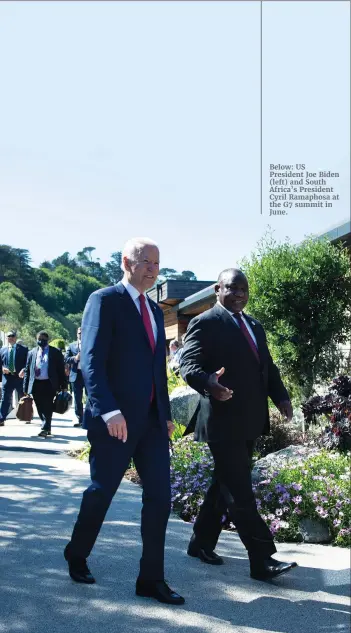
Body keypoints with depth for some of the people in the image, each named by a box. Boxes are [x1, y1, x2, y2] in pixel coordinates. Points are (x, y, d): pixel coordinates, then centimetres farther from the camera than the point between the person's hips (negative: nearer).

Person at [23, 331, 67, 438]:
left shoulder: (55, 352, 1)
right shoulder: (32, 353, 10)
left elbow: (61, 370, 0)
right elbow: (27, 370, 10)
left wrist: (64, 386, -4)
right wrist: (25, 387, 4)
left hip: (49, 384, -4)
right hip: (36, 384, 4)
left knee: (47, 408, -6)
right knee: (40, 408, 9)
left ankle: (45, 429, -5)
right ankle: (47, 428, 21)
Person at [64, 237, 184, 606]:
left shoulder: (155, 311, 17)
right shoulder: (105, 300, -7)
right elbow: (91, 361, -17)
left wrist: (166, 414, 15)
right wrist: (108, 410, -27)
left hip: (152, 419, 7)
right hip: (116, 419, -6)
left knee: (159, 496, 1)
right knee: (101, 492, 8)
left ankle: (151, 579, 10)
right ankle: (77, 556, 32)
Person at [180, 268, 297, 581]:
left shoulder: (254, 326, 18)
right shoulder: (205, 323, -7)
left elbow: (267, 366, 21)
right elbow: (189, 364, -14)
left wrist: (280, 396, 4)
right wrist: (209, 384, -35)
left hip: (249, 420, 9)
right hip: (223, 420, -8)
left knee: (226, 484, 16)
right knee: (240, 492, -6)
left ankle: (202, 542, 29)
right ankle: (263, 559, -2)